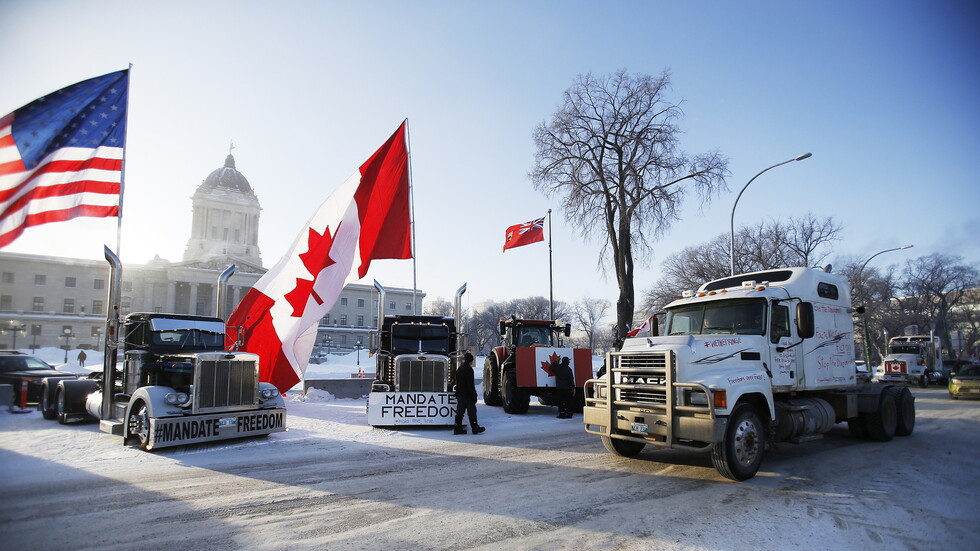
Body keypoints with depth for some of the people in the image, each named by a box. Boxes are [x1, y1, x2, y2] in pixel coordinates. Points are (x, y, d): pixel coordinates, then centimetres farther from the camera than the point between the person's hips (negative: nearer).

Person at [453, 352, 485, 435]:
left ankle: (458, 428, 7)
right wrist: (474, 395, -13)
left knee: (459, 411, 7)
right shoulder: (469, 369, -14)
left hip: (459, 394, 8)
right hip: (467, 395, -8)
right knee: (471, 411, 1)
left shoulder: (459, 369, 12)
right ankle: (475, 428, 8)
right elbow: (470, 384, -17)